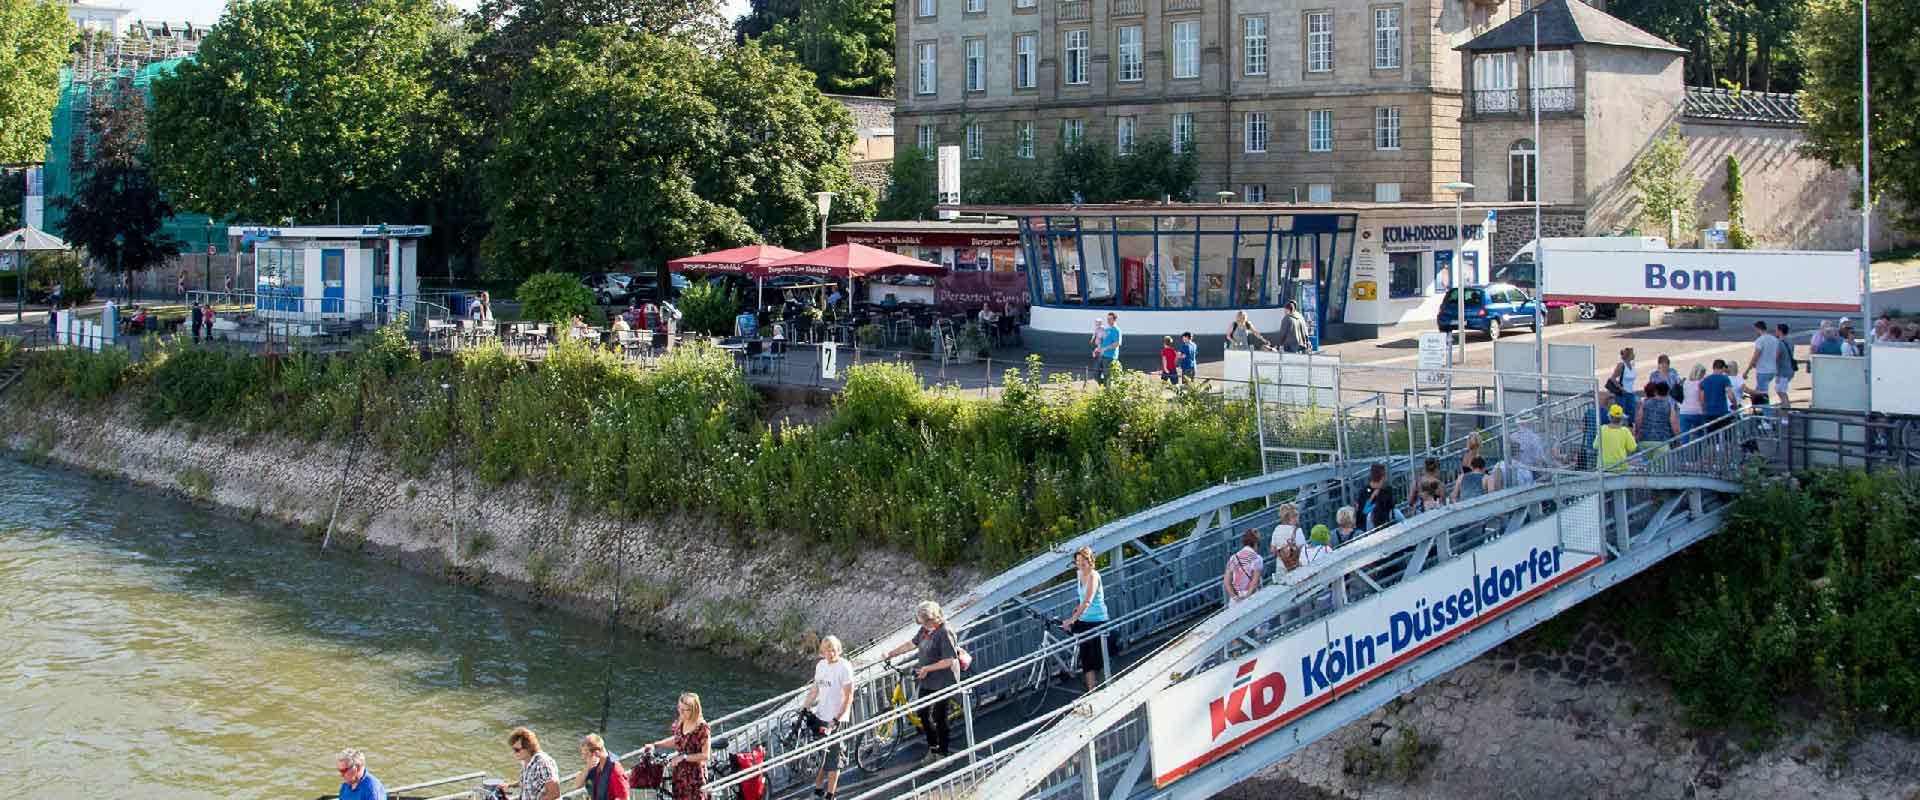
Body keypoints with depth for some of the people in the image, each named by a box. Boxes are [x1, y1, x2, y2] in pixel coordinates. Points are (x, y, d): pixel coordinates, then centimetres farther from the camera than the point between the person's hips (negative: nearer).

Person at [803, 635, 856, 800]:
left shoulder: (844, 667, -14)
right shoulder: (820, 665, 6)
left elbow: (848, 696, -16)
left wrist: (838, 719, -20)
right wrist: (805, 707, 6)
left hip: (835, 720, -6)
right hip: (820, 717, 6)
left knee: (833, 759, 2)